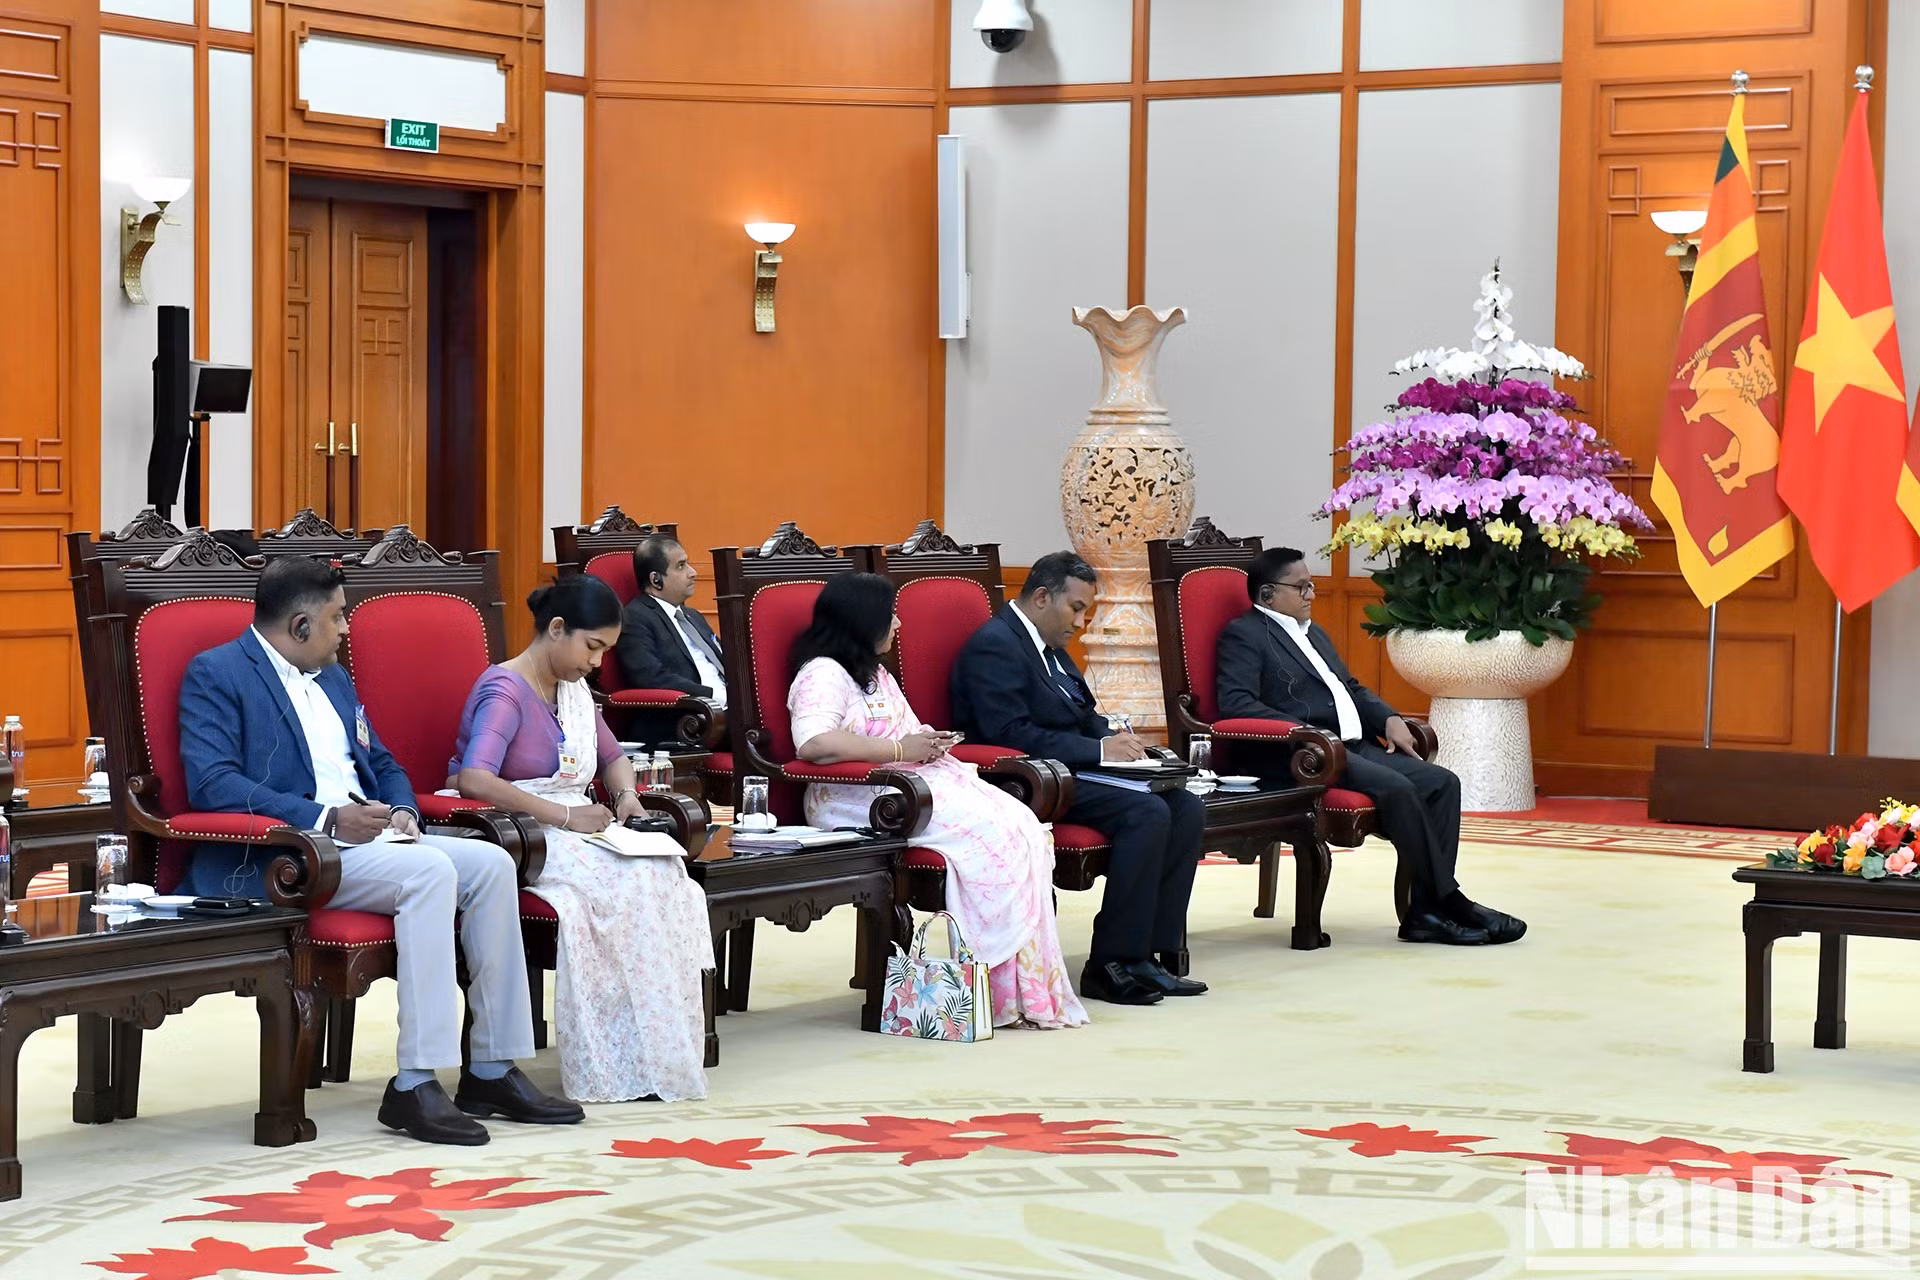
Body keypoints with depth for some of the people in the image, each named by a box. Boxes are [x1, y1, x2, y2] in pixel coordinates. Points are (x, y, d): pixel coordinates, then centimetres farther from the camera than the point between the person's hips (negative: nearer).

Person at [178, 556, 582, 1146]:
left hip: (363, 837, 9)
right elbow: (212, 784, -17)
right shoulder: (216, 674, -4)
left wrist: (402, 811, 3)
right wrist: (328, 818, -22)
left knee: (490, 864, -12)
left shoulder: (333, 678, 23)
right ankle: (415, 1085, -31)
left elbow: (381, 763, 29)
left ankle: (492, 1071, -9)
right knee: (430, 872, -30)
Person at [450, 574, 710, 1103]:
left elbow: (611, 755, 31)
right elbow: (474, 780, -27)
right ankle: (627, 1061, -23)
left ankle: (669, 1054, -23)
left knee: (666, 868, -21)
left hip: (573, 831, 8)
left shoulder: (573, 688, 15)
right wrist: (564, 815, -26)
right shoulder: (504, 691, -12)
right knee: (630, 880, -30)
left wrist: (625, 794, 8)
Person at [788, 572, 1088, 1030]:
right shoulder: (823, 674, -6)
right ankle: (1005, 991, -23)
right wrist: (899, 748, -17)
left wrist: (927, 742, 6)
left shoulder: (877, 675, 25)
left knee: (1023, 827, -16)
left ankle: (1031, 984, -22)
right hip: (857, 800, -9)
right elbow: (813, 743, -24)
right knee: (988, 833, -27)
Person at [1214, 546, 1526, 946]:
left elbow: (1351, 688, 32)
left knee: (1442, 782, -10)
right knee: (1396, 788, -29)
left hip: (1356, 747, 9)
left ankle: (1427, 912, -17)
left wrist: (1388, 718, 11)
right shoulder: (1244, 635, -1)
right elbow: (1235, 703, -14)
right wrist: (1300, 729, -23)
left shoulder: (1314, 634, 27)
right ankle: (1449, 903, -20)